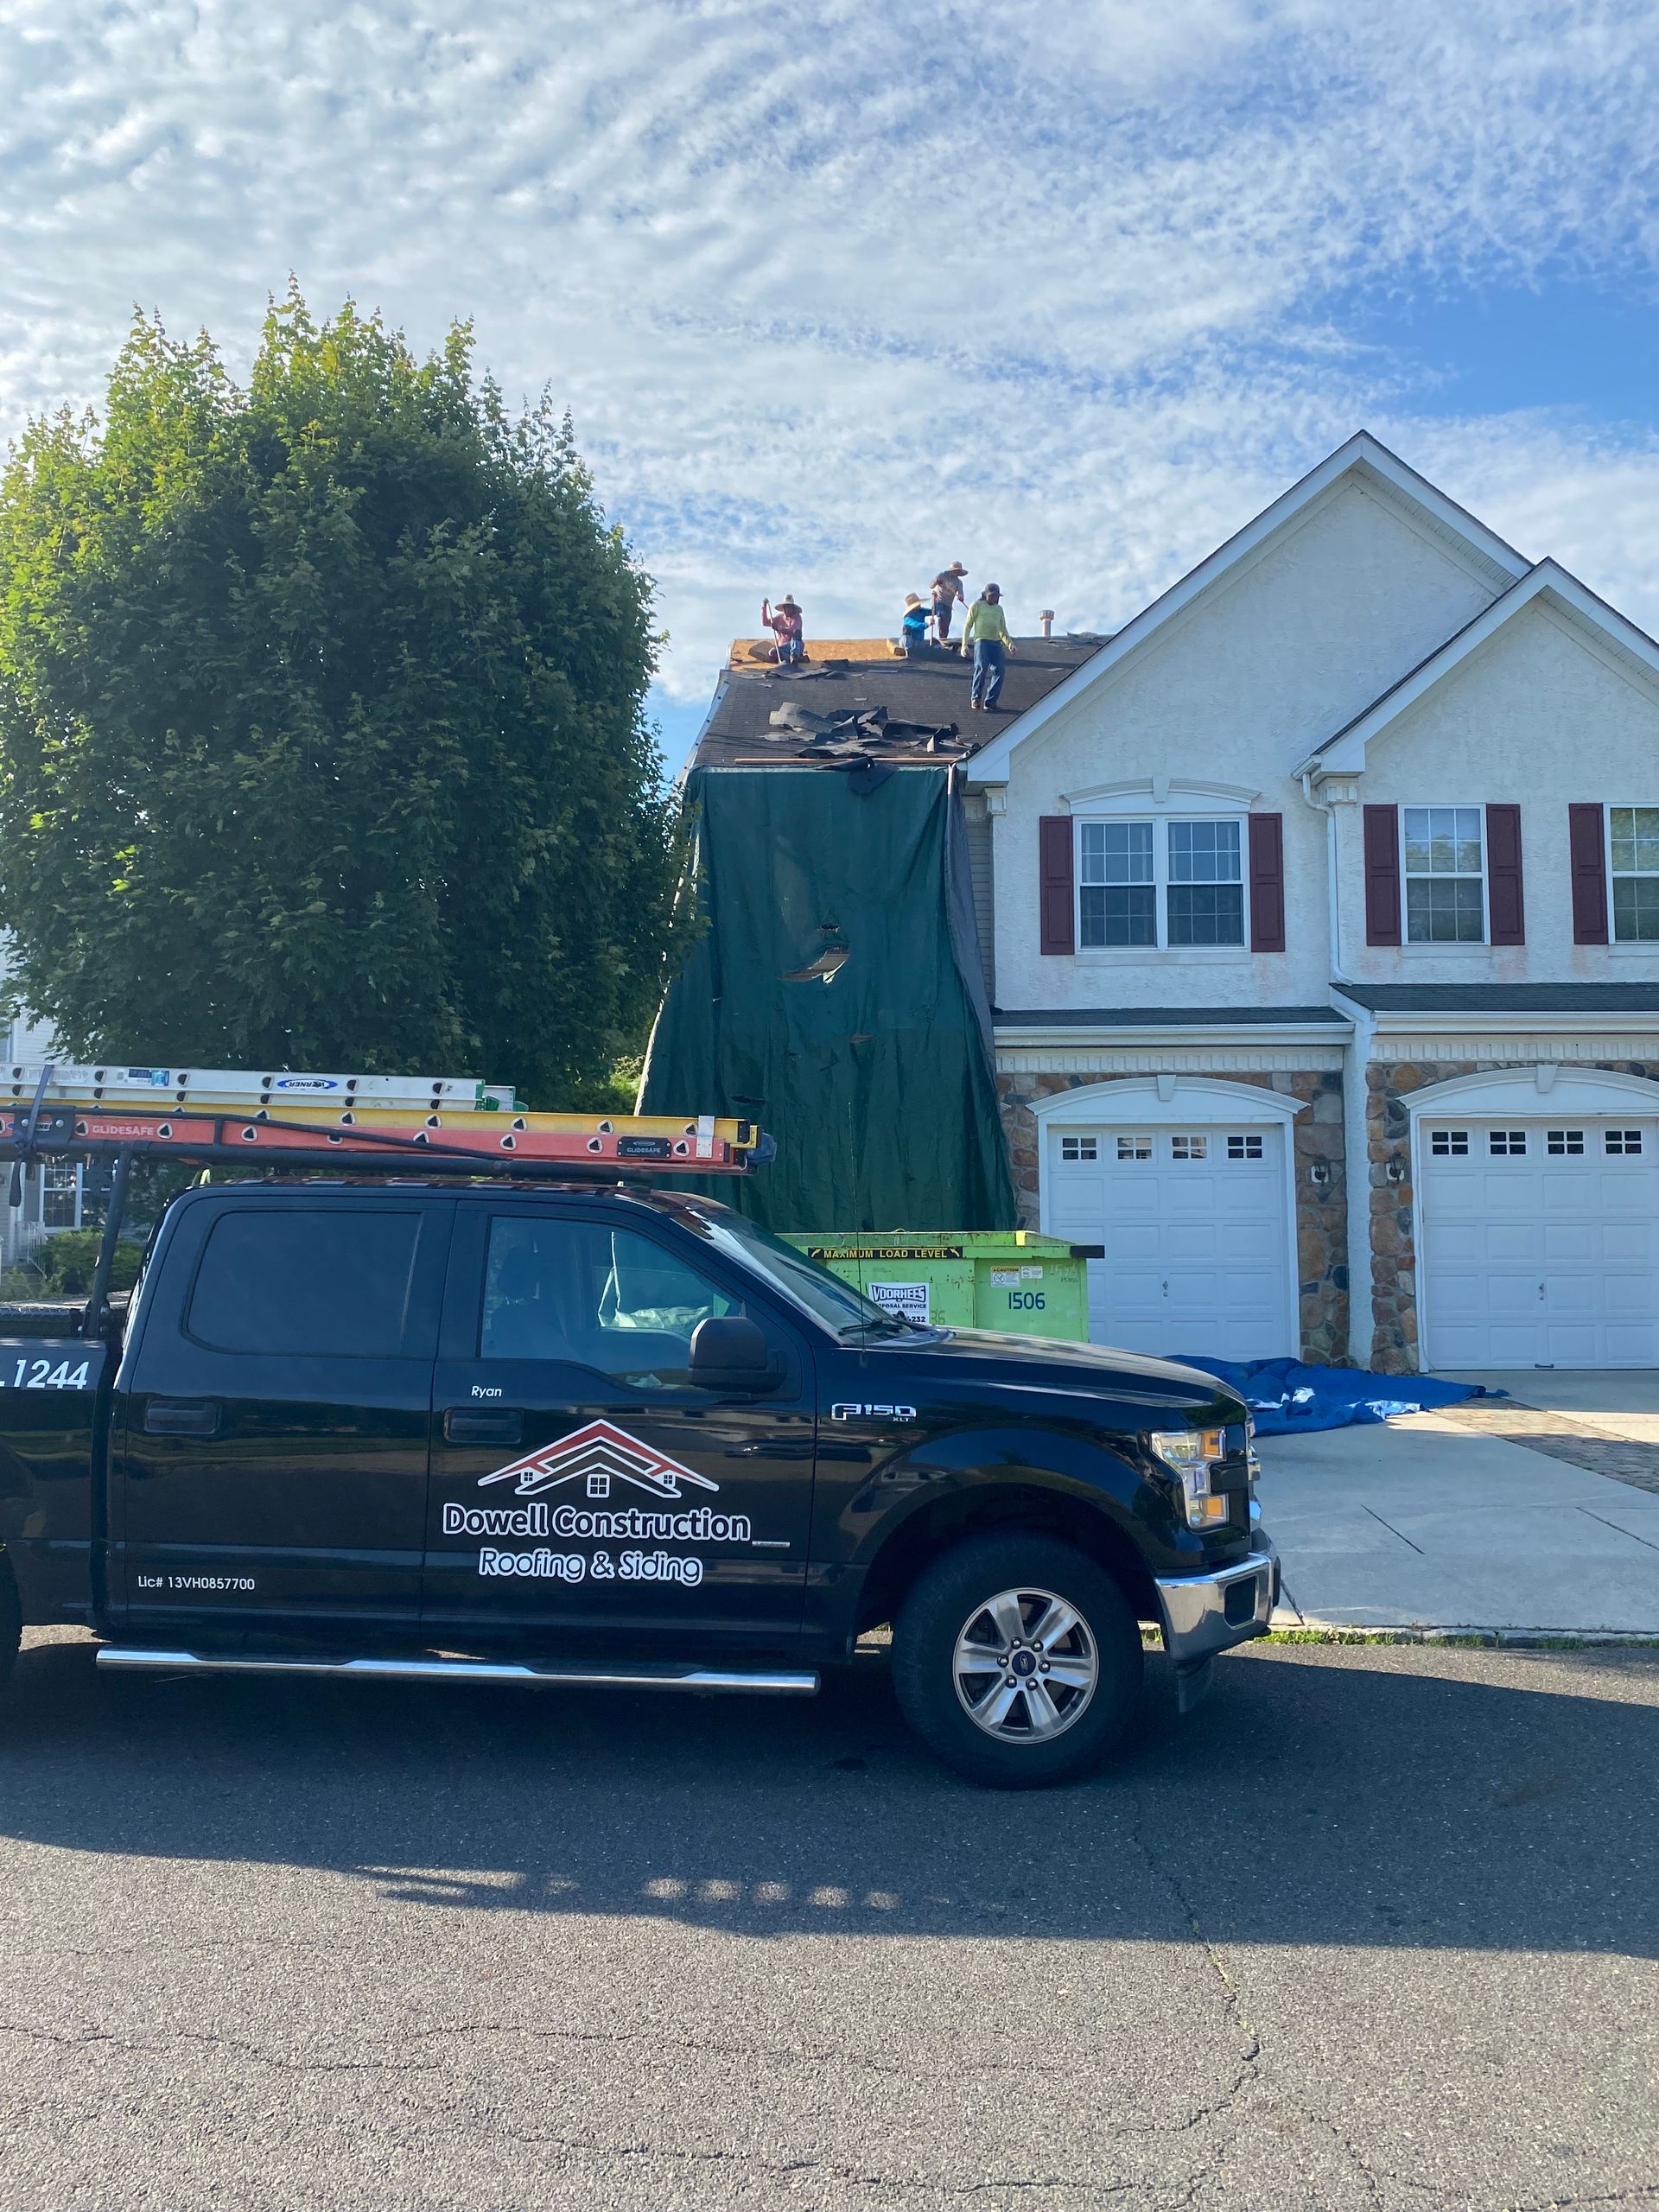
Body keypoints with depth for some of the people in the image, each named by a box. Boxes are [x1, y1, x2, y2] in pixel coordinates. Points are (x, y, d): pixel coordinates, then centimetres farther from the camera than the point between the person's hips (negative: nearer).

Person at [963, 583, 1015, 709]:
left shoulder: (999, 609, 25)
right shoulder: (977, 605, 10)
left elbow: (1003, 630, 25)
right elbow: (968, 625, 7)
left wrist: (1010, 644, 8)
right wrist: (964, 644, -3)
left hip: (996, 642, 5)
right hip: (982, 640, -5)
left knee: (1000, 670, -13)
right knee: (982, 667, -26)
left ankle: (990, 701, -9)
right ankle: (976, 698, -19)